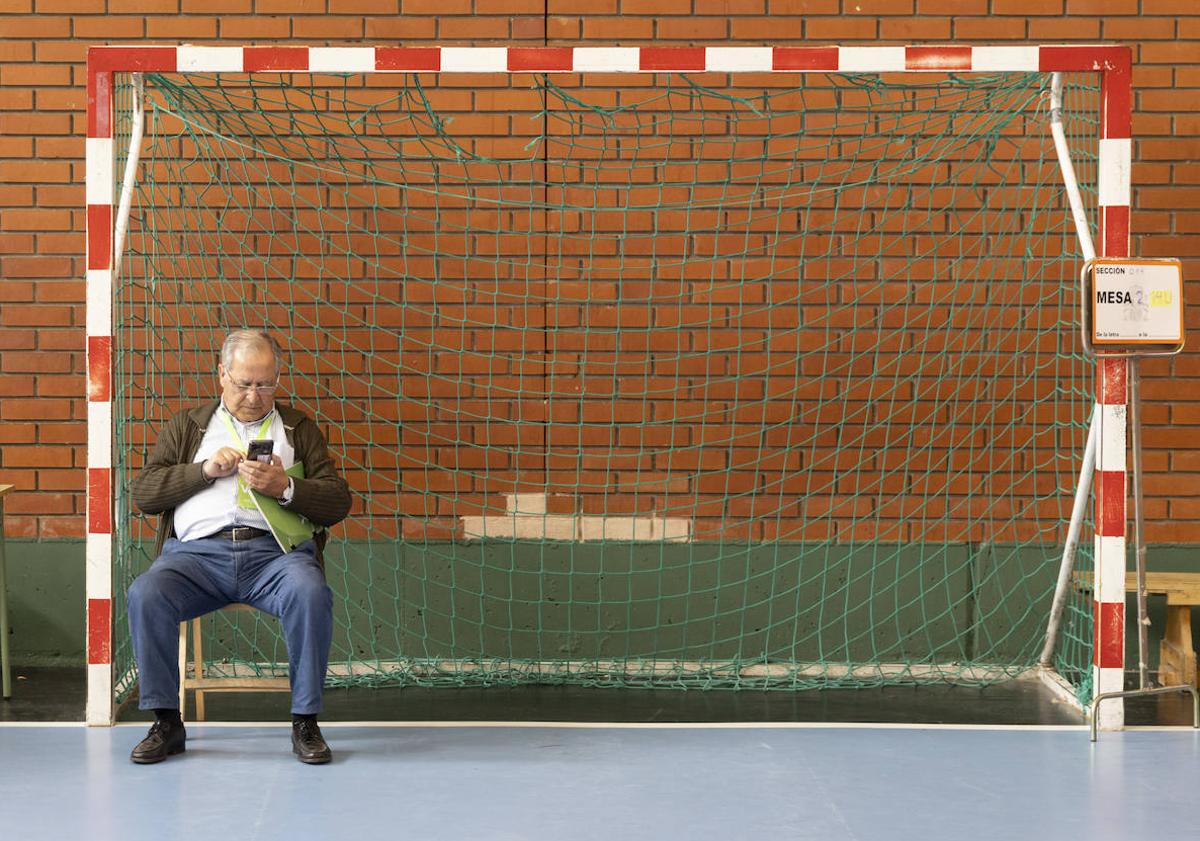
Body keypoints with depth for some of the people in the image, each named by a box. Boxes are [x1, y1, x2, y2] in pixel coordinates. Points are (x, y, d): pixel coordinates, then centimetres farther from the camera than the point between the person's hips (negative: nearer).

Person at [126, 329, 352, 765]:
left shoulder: (299, 428, 22)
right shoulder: (187, 426, 24)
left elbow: (338, 503, 13)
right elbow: (144, 493, 12)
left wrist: (286, 487, -5)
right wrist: (205, 470, -1)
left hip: (275, 550, -1)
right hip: (198, 550, 1)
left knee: (311, 594, -34)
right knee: (144, 594, -29)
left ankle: (305, 721, -20)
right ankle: (166, 722, -15)